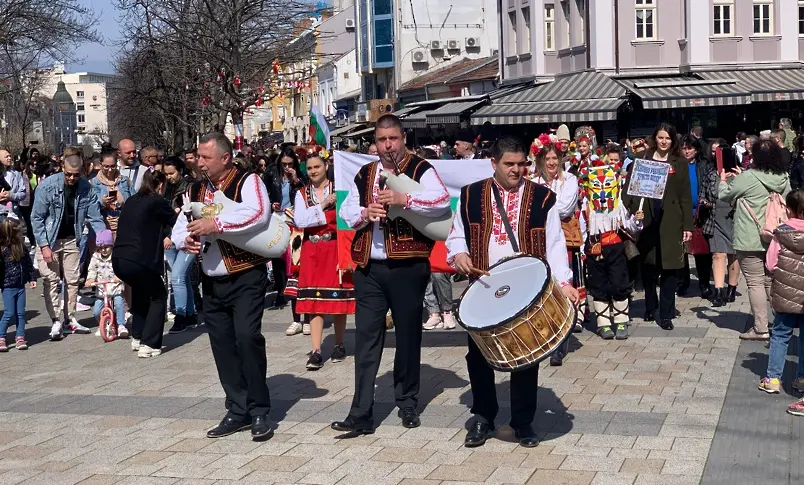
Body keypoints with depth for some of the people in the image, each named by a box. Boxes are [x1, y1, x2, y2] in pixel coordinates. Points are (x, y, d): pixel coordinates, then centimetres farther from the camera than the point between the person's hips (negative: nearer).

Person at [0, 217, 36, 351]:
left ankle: (20, 338, 12)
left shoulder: (21, 247, 4)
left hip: (20, 285, 6)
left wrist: (32, 278, 13)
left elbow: (29, 263, 14)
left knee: (20, 313, 7)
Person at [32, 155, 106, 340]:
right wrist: (44, 245, -19)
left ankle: (70, 319, 18)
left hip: (71, 239, 3)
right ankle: (56, 321, 1)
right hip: (48, 239, -3)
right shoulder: (47, 186, -20)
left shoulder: (86, 188, -12)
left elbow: (95, 218, -6)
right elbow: (37, 218, -15)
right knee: (51, 280, -5)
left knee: (73, 280, 7)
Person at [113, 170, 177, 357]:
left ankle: (137, 337, 31)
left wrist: (162, 237, 39)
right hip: (139, 260, -6)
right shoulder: (158, 201, -1)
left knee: (140, 290, 32)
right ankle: (149, 344, 4)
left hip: (118, 260, 6)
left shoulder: (131, 201, 18)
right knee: (158, 296, 15)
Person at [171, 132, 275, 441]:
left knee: (247, 337, -16)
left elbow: (258, 214, -26)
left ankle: (259, 412, -3)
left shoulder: (247, 182, -7)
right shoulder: (195, 191, 12)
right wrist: (186, 240, -11)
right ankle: (238, 411, 21)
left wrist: (215, 223, -26)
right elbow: (178, 230, 13)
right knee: (222, 344, 9)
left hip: (247, 278, -7)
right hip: (212, 282, 7)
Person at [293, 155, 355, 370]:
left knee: (339, 297, 4)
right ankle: (316, 351, -3)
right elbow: (299, 221, -8)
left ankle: (339, 345, 18)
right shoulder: (301, 194, 7)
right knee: (314, 300, -3)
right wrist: (323, 206, -11)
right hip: (312, 251, 1)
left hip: (335, 249, -1)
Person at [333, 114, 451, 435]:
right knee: (366, 339, 1)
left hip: (407, 267, -4)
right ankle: (361, 414, 2)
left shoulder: (421, 169, -1)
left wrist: (404, 199, -27)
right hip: (369, 268, 4)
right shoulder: (364, 175, 14)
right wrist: (364, 213, -9)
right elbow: (346, 213, 12)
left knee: (408, 336, 8)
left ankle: (407, 403, 25)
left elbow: (442, 202, -16)